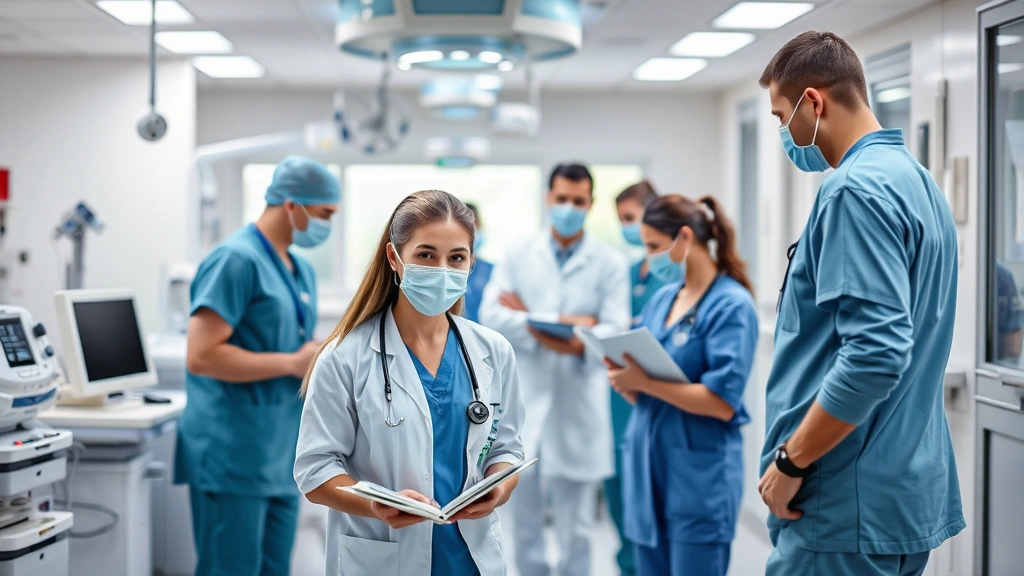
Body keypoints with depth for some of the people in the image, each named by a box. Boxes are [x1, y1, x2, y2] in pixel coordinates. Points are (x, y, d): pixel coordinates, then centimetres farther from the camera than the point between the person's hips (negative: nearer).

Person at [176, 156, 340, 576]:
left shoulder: (302, 270, 14)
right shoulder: (237, 260, -13)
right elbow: (201, 356, -21)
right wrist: (294, 364, -17)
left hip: (281, 460, 9)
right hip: (233, 460, -9)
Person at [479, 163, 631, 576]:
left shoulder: (610, 263, 2)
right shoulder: (518, 256, 8)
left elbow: (614, 332, -9)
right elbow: (491, 316, -4)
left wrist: (530, 321, -19)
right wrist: (562, 323, -15)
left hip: (579, 412, -2)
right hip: (522, 406, 2)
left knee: (576, 528, 5)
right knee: (525, 522, 10)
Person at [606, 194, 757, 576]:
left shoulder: (732, 305, -10)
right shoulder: (661, 300, 11)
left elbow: (722, 402, -18)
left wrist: (644, 382, -19)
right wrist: (624, 379, -9)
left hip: (698, 476, -7)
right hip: (648, 466, 7)